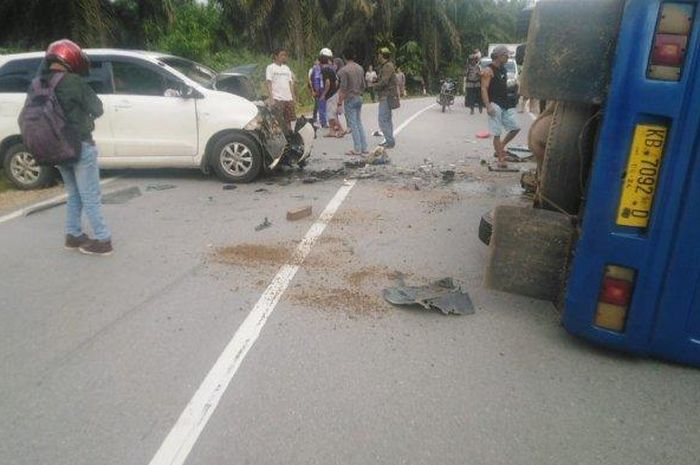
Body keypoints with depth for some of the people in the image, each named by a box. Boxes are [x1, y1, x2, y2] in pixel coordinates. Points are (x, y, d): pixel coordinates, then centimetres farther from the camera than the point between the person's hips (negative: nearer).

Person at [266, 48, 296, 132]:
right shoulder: (271, 67, 0)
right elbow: (269, 83, -6)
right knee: (278, 121, -9)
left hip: (288, 98, 6)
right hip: (277, 99, -5)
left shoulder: (287, 68, 17)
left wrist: (293, 97, 10)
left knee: (288, 120, 6)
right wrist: (271, 98, -15)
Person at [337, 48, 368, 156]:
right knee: (359, 123, 13)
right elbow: (363, 85, 12)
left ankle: (357, 149, 1)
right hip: (359, 98, 7)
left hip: (350, 99, -7)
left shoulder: (344, 70, -13)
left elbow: (343, 88, -16)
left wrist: (340, 102, -12)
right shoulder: (360, 68, 7)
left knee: (353, 124, -2)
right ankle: (364, 148, 14)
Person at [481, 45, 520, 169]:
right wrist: (488, 106, -25)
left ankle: (501, 147, 23)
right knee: (497, 134, -4)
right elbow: (484, 89, -15)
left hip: (506, 105, 8)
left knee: (515, 128, 6)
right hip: (495, 105, -8)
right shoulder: (489, 71, -8)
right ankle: (501, 159, 2)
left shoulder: (503, 70, 17)